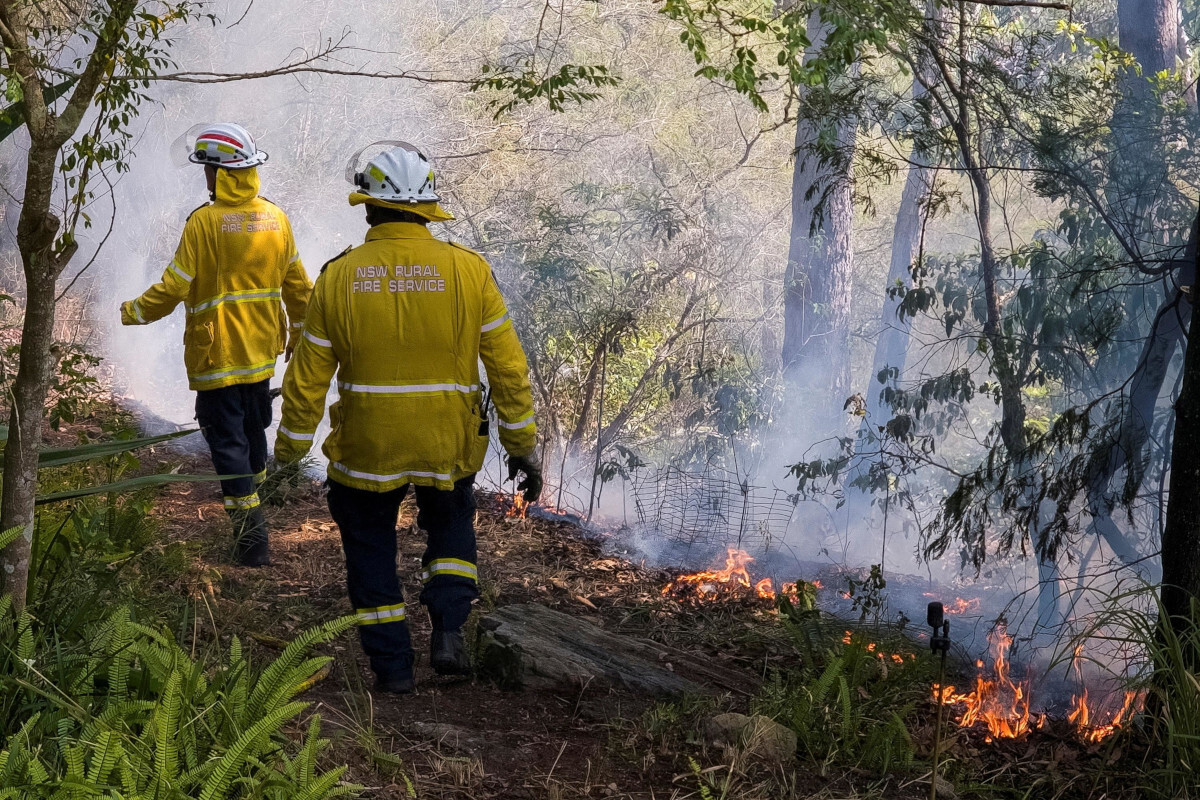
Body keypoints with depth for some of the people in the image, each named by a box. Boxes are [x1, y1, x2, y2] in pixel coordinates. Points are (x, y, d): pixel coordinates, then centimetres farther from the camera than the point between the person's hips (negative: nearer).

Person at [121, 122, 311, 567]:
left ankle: (251, 540, -5)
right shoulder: (275, 218, 1)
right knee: (254, 427, 25)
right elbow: (298, 286, 9)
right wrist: (297, 332, 24)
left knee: (227, 438, -1)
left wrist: (132, 312, 2)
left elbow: (173, 289, -15)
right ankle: (254, 486, 46)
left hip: (216, 355, -6)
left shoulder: (205, 222, -17)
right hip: (261, 351, 6)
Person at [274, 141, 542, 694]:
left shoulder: (339, 277, -7)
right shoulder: (469, 271, -8)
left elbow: (308, 377, -1)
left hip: (366, 449, -1)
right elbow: (508, 369, -4)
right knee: (451, 524, 28)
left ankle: (391, 664, 22)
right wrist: (521, 446, 6)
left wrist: (289, 449, 11)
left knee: (370, 546, 21)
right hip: (449, 447, 1)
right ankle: (448, 630, 10)